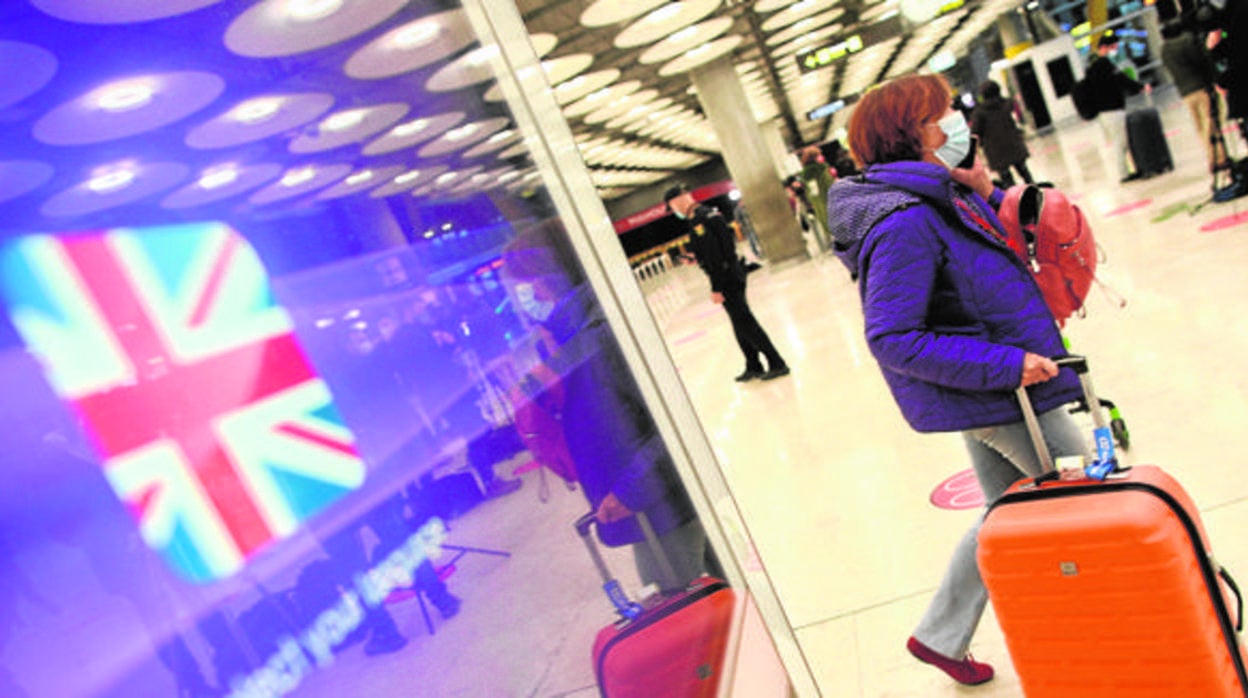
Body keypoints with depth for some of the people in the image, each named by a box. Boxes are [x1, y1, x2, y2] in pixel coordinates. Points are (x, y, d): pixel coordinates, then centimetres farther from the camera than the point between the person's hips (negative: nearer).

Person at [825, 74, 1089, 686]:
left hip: (986, 390, 10)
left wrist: (988, 195, -1)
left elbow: (1006, 242, 20)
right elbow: (893, 340, -28)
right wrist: (1007, 365, -27)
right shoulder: (903, 222, -25)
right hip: (996, 397, -10)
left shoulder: (940, 194, 4)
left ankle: (940, 636, 35)